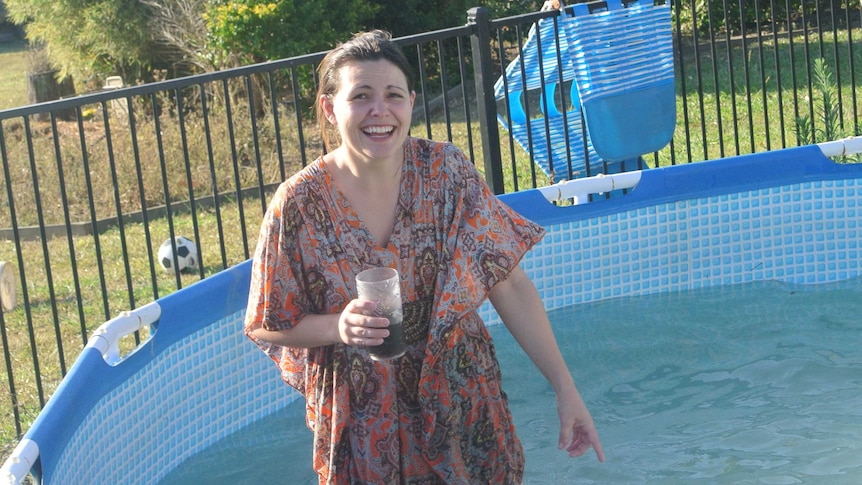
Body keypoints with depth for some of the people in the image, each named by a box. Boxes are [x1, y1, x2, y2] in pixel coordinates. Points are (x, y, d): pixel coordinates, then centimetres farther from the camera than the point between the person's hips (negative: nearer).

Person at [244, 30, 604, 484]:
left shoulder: (446, 171, -12)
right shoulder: (299, 206, -16)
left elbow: (510, 283, -9)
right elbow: (266, 327, -6)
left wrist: (564, 387, -11)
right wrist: (338, 327, -25)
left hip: (464, 403, 2)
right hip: (365, 424, -2)